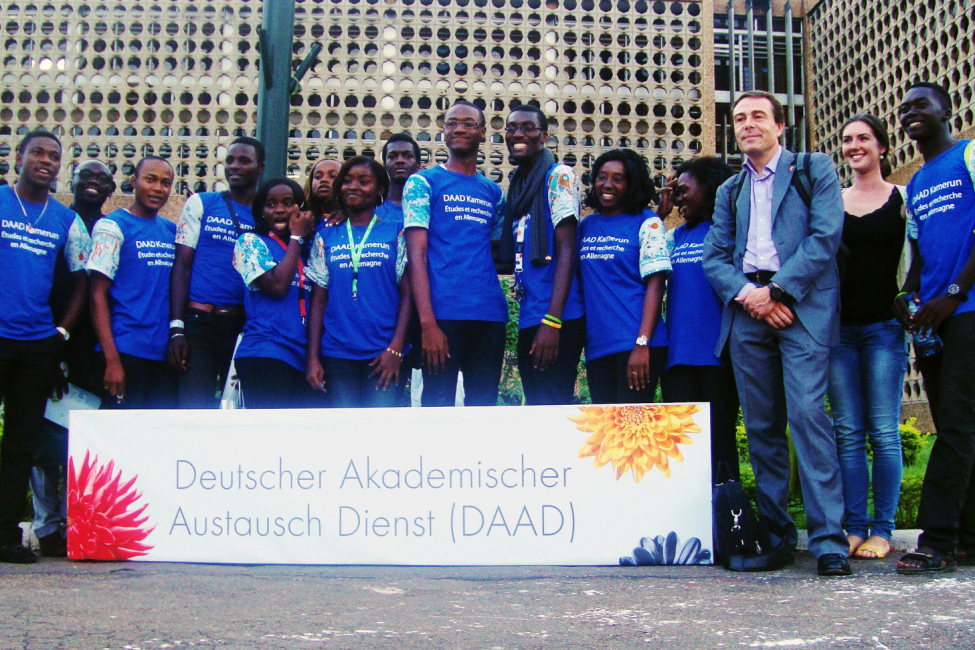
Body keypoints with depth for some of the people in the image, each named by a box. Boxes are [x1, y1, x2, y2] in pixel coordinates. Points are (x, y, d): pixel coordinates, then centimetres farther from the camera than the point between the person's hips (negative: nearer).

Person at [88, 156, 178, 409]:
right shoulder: (112, 225, -2)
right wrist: (112, 360, -15)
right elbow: (98, 296, -8)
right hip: (126, 351, -5)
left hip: (166, 352, 6)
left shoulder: (171, 230, 15)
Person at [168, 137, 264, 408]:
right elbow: (182, 265, 3)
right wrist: (176, 328, -7)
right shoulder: (200, 203, 9)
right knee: (194, 406, -10)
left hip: (246, 325, 2)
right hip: (200, 322, -2)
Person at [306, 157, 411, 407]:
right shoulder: (326, 237, 13)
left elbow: (407, 294, 0)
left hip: (384, 354, -2)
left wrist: (396, 348, -10)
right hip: (336, 355, 2)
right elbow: (318, 300, 9)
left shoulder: (396, 233, 7)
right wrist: (313, 358, 1)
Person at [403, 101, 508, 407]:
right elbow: (417, 254, -4)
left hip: (490, 314, 4)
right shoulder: (423, 182, 5)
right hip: (443, 313, -4)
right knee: (438, 405, -4)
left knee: (483, 405, 6)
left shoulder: (494, 192, 19)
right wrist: (428, 322, -14)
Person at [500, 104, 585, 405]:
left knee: (553, 404, -9)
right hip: (529, 319, 8)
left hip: (556, 316, -8)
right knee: (536, 407, 12)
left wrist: (552, 320, -20)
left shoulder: (559, 176, -4)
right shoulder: (516, 188, 19)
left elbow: (566, 250, -13)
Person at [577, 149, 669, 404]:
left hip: (636, 344, -5)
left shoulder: (646, 222, 0)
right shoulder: (586, 226, 15)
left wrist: (642, 344, -17)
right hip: (597, 345, 5)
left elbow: (655, 283, -8)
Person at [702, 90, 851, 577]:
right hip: (747, 308, 5)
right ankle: (775, 534, 9)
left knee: (806, 412, -16)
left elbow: (826, 235, -3)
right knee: (761, 425, 3)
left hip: (802, 304, -4)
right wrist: (747, 295, -7)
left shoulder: (815, 169, 10)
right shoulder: (730, 191, 23)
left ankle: (828, 539, -15)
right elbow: (714, 256, 13)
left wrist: (778, 291, -12)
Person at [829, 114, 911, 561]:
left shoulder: (903, 198, 5)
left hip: (885, 326, -2)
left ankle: (882, 529, 5)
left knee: (884, 431, -2)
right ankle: (854, 527, 8)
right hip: (839, 327, 3)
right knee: (847, 431, 2)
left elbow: (915, 259, 4)